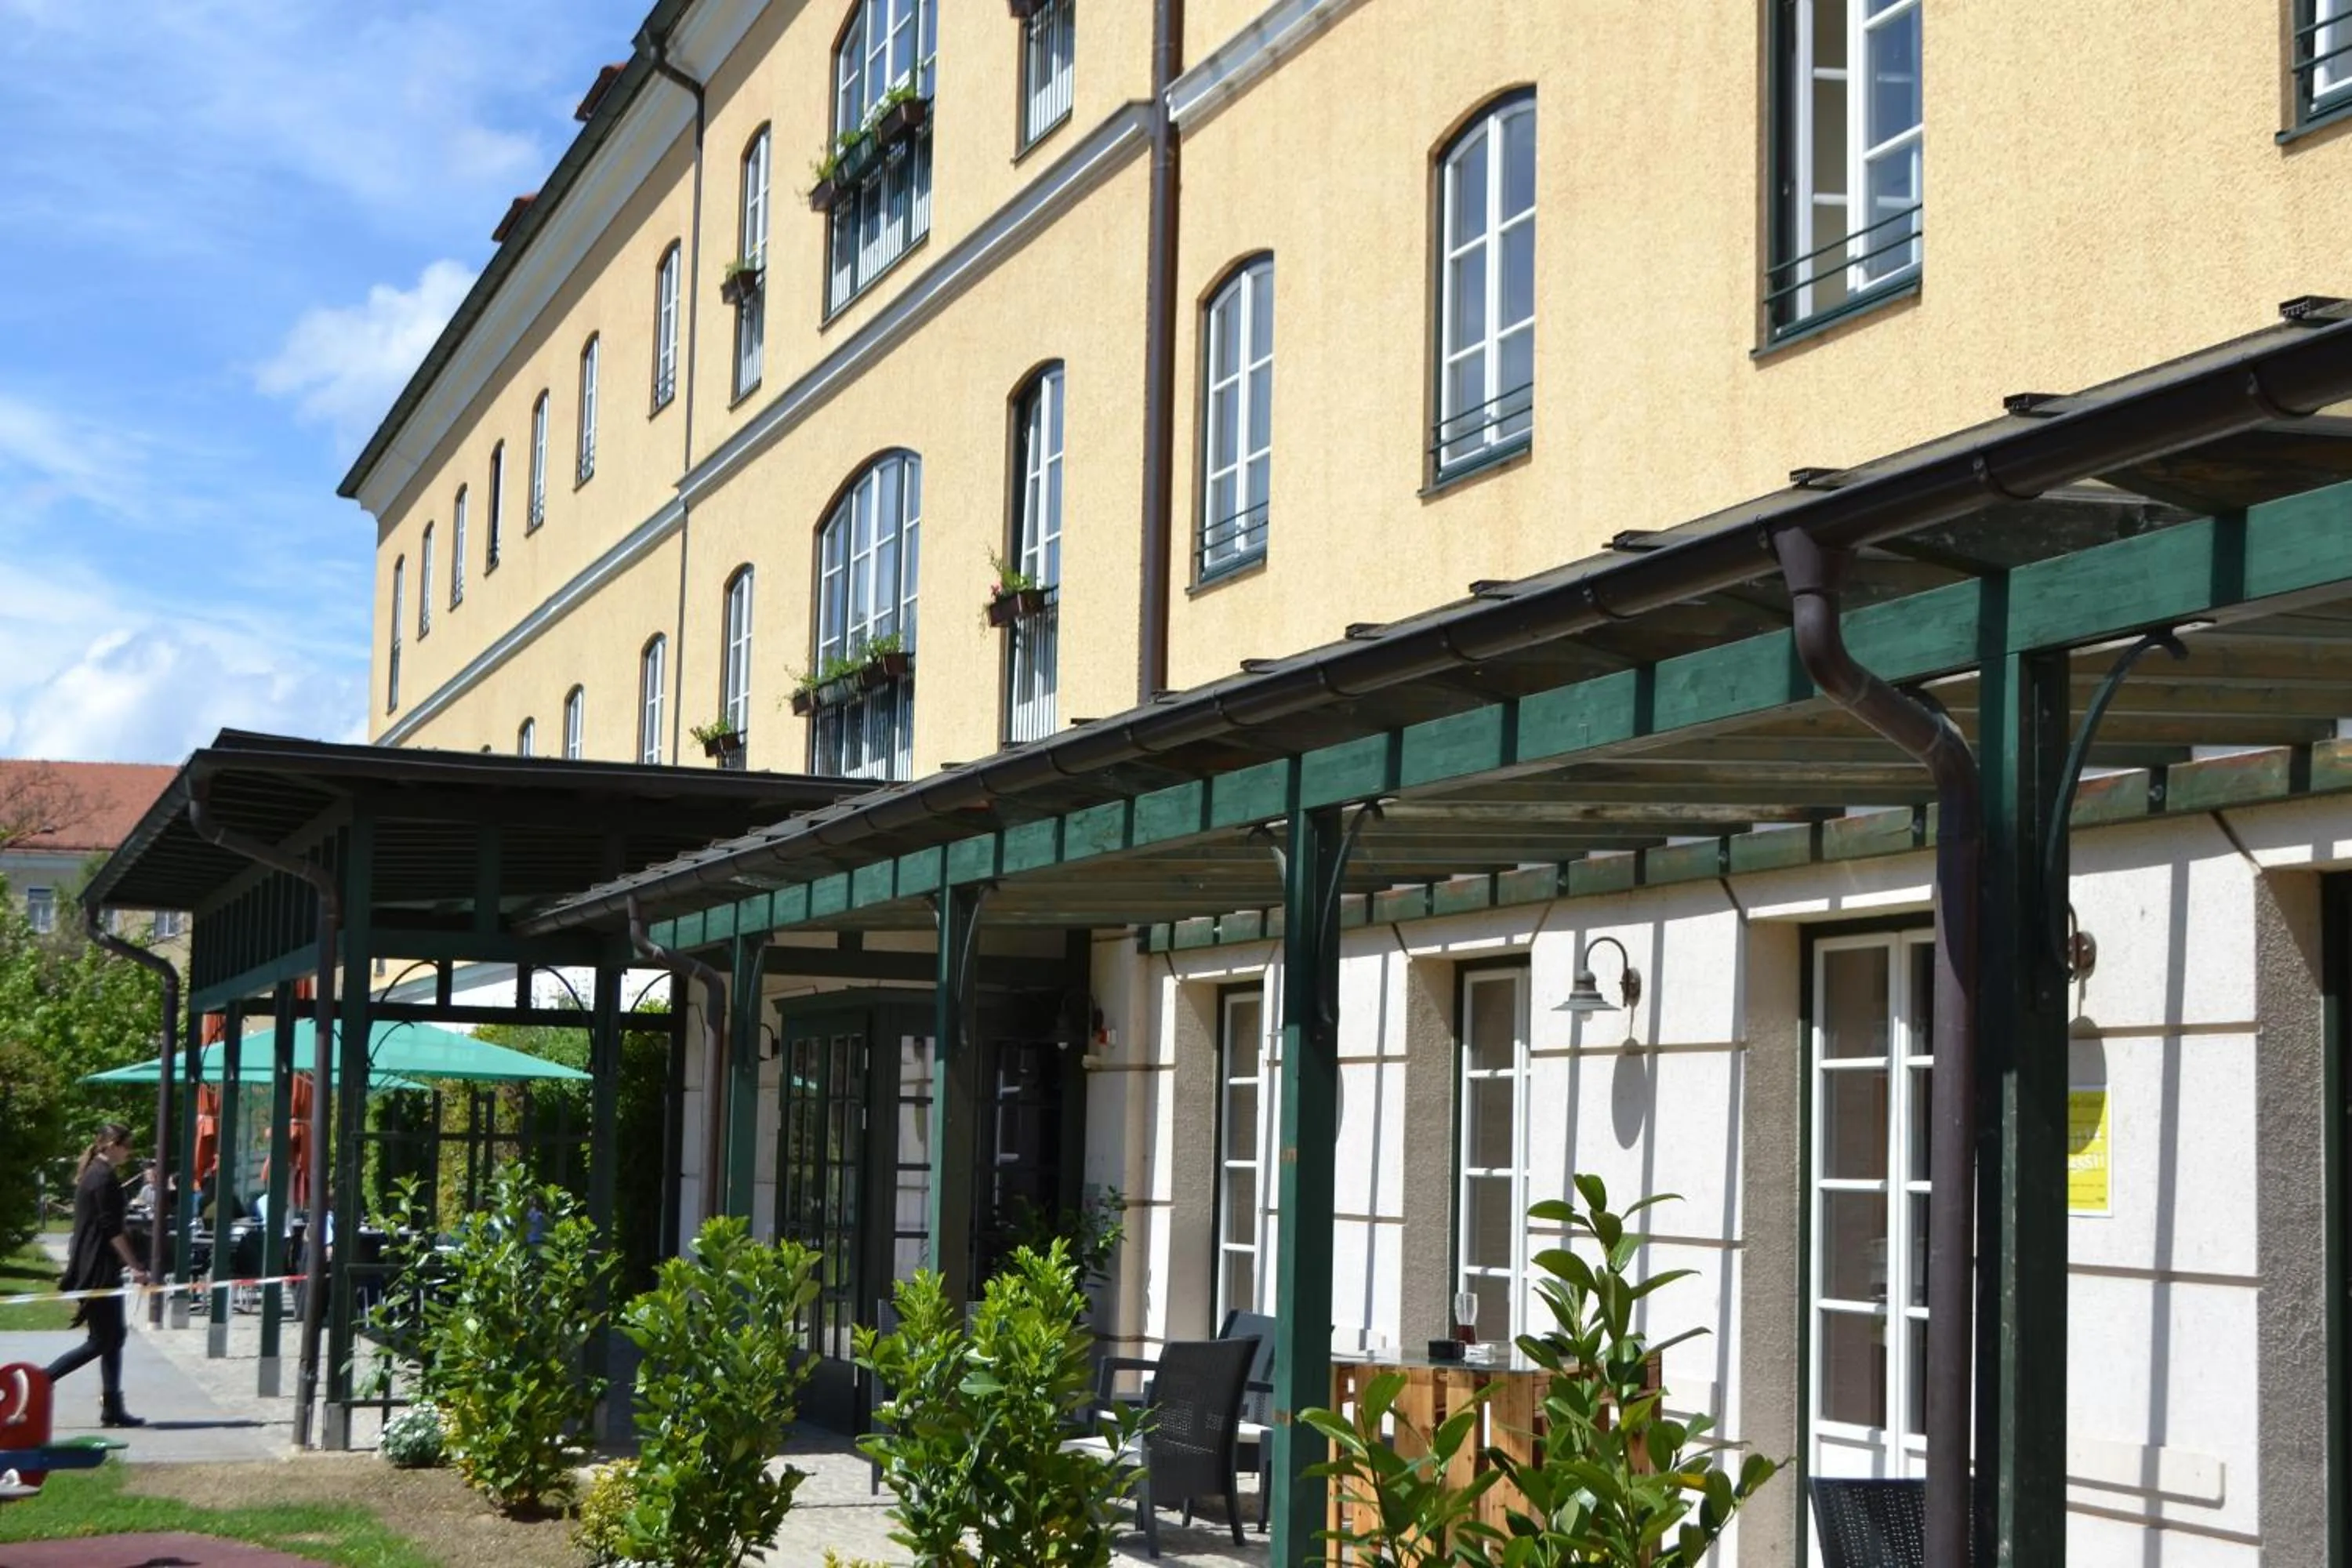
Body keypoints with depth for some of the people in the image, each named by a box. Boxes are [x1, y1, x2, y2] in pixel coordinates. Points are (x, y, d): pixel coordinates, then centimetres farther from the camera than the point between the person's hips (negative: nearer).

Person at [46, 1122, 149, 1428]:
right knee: (102, 1340, -5)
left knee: (113, 1336, 9)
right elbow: (112, 1229, -18)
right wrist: (135, 1267, -17)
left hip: (91, 1268, 10)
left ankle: (112, 1408, 8)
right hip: (99, 1271, -10)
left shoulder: (93, 1174, 15)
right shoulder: (105, 1178, -14)